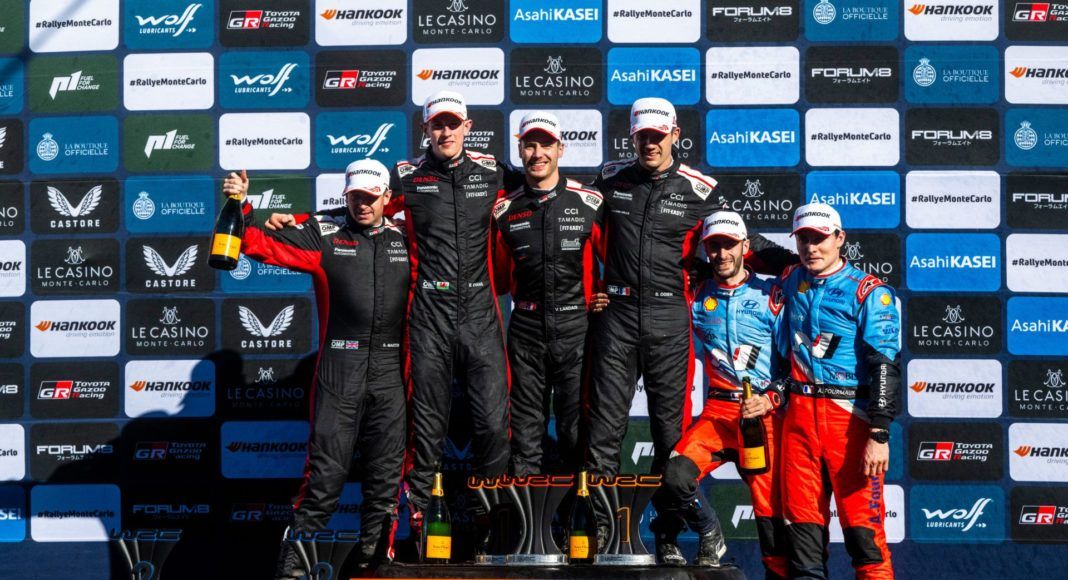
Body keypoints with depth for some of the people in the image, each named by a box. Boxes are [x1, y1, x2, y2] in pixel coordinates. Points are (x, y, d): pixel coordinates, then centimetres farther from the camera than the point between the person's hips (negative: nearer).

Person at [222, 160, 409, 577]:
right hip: (339, 366, -3)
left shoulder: (405, 239, 12)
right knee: (326, 468, -5)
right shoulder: (324, 235, 3)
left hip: (390, 370, 3)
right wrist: (240, 207, -14)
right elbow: (263, 245, -2)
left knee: (386, 469, 8)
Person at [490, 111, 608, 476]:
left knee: (576, 425, 4)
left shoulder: (589, 205, -1)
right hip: (526, 332, 2)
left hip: (576, 329, -2)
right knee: (526, 426, 7)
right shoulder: (506, 211, 5)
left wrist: (609, 298, -1)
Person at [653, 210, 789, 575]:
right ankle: (709, 534, 6)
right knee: (677, 473, -22)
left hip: (765, 413, -2)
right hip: (718, 411, 2)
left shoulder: (770, 297, 2)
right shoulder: (698, 299, 10)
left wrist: (772, 399, -12)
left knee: (771, 509, -5)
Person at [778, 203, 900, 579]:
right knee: (801, 519, 7)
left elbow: (885, 367, -10)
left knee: (862, 524, -9)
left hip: (850, 415, -6)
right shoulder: (792, 281, 13)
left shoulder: (870, 293, -5)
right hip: (800, 411, 6)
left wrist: (879, 435, -17)